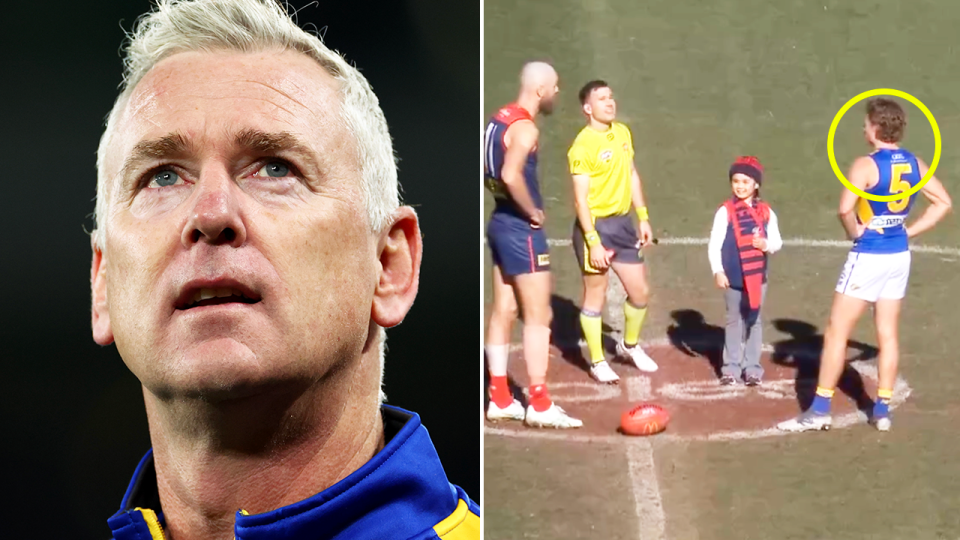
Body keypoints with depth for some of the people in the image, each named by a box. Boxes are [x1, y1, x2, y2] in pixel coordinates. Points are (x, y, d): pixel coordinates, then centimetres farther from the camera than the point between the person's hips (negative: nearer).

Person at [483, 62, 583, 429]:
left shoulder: (499, 120, 11)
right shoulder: (525, 128, -18)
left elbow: (490, 171, 19)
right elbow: (511, 175, -32)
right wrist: (533, 211, -19)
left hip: (501, 222, 10)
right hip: (521, 229, -10)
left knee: (503, 312, 12)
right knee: (539, 316, -3)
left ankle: (500, 400, 17)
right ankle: (539, 405, 1)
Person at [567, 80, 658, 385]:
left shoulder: (622, 133, 7)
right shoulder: (583, 146, -17)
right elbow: (581, 199, -18)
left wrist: (643, 218, 15)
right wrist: (593, 242, -21)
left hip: (623, 222, 7)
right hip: (595, 225, -7)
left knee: (640, 291, 12)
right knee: (595, 296, 4)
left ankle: (630, 345, 36)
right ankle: (597, 362, 18)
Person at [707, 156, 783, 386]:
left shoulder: (766, 212, 1)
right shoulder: (725, 211, -5)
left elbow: (777, 241, 6)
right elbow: (714, 244, -7)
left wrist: (767, 245, -17)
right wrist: (718, 271, -14)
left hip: (757, 276, 2)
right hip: (733, 277, -2)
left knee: (754, 321, 8)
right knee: (734, 321, 7)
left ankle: (752, 368, 15)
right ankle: (731, 367, 12)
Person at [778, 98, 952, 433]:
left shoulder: (866, 165, -17)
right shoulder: (914, 164, 4)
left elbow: (845, 209, -30)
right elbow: (943, 203, 10)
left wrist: (855, 231, -11)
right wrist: (909, 231, 7)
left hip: (869, 256, -7)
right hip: (899, 256, 7)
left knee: (837, 331, 0)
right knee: (888, 333, 12)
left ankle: (819, 411, 2)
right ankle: (882, 410, 17)